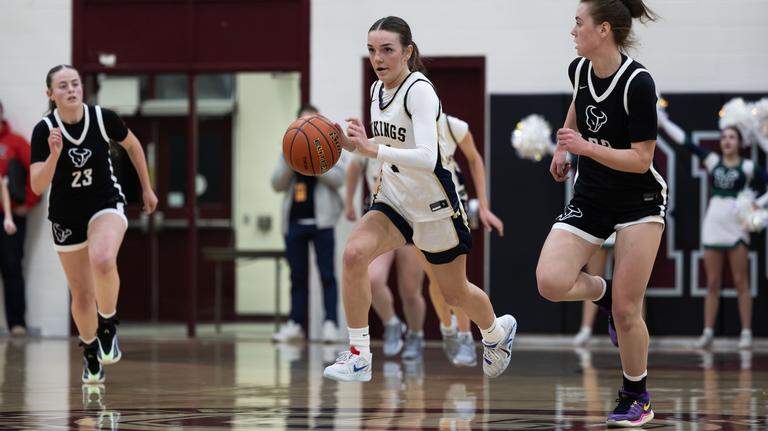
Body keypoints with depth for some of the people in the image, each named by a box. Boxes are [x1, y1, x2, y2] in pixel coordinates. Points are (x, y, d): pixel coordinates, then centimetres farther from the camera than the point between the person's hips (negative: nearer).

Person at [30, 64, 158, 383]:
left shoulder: (104, 118, -14)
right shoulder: (44, 130, -15)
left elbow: (133, 146, 7)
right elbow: (38, 187, -20)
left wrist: (147, 189, 13)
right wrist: (54, 154, -35)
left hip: (106, 204, -2)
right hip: (66, 216, 2)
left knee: (103, 260, -35)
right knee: (81, 294, 10)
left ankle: (108, 323, -10)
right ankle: (90, 354, 37)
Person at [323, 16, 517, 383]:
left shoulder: (419, 90, -23)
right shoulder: (377, 90, 1)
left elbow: (427, 157, -35)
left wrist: (373, 150, -44)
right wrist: (345, 141, -2)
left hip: (435, 207, -6)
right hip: (393, 199, 6)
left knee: (455, 292, 14)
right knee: (354, 254, -23)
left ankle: (497, 330, 49)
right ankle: (359, 358, -17)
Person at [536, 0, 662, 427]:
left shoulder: (637, 82, -22)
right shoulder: (579, 70, -2)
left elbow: (641, 160, -20)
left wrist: (585, 148, -28)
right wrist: (563, 147, 24)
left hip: (639, 201, -5)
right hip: (589, 199, 5)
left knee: (625, 311, -5)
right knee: (550, 282, -18)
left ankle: (636, 398, 17)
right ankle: (603, 290, 15)